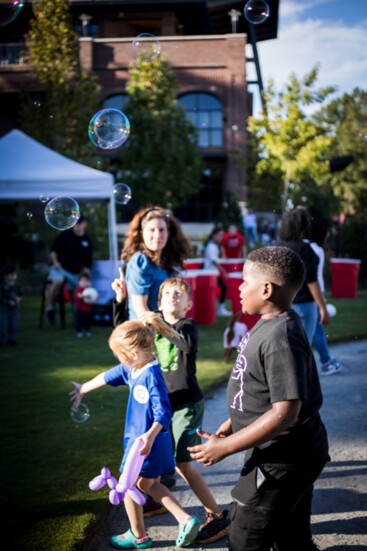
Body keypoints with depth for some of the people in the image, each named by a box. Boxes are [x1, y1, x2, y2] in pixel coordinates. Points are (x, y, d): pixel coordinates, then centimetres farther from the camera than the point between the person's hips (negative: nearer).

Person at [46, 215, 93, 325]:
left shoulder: (88, 240, 5)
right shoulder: (65, 235, -4)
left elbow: (88, 261, 10)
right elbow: (53, 250, 1)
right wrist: (55, 262, -14)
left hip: (75, 272, 4)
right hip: (60, 267, -4)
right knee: (57, 281, -33)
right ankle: (50, 308, -19)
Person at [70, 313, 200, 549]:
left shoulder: (152, 375, -26)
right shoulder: (131, 368, 1)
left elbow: (163, 413, -30)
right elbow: (108, 376, 17)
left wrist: (150, 435, -46)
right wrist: (83, 389, 30)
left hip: (148, 442, -9)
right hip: (138, 438, 9)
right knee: (150, 484, 21)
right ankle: (186, 520, 20)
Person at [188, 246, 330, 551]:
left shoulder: (281, 338, -27)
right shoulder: (270, 324, 4)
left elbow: (285, 412, -30)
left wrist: (225, 447, -25)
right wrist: (232, 423, 15)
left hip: (282, 460, -10)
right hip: (290, 455, 10)